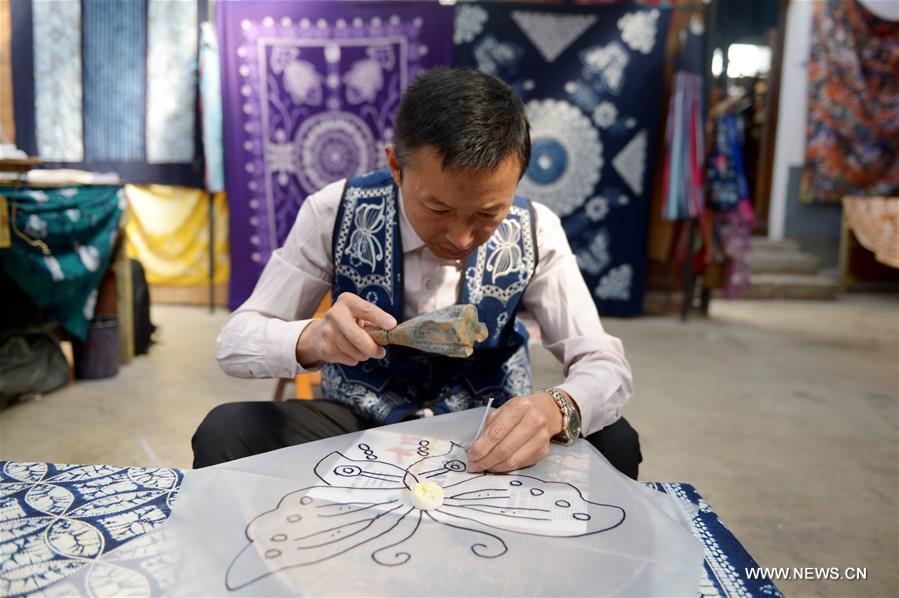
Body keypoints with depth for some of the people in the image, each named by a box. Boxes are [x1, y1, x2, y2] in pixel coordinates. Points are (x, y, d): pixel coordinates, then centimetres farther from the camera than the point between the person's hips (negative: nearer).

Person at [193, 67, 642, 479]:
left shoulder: (534, 233, -13)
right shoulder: (334, 214, -16)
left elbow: (605, 365, -13)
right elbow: (235, 343, -14)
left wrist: (555, 410, -37)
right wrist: (311, 339, -37)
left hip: (488, 433, 1)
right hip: (360, 424, 0)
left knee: (612, 443, -24)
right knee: (225, 432, -24)